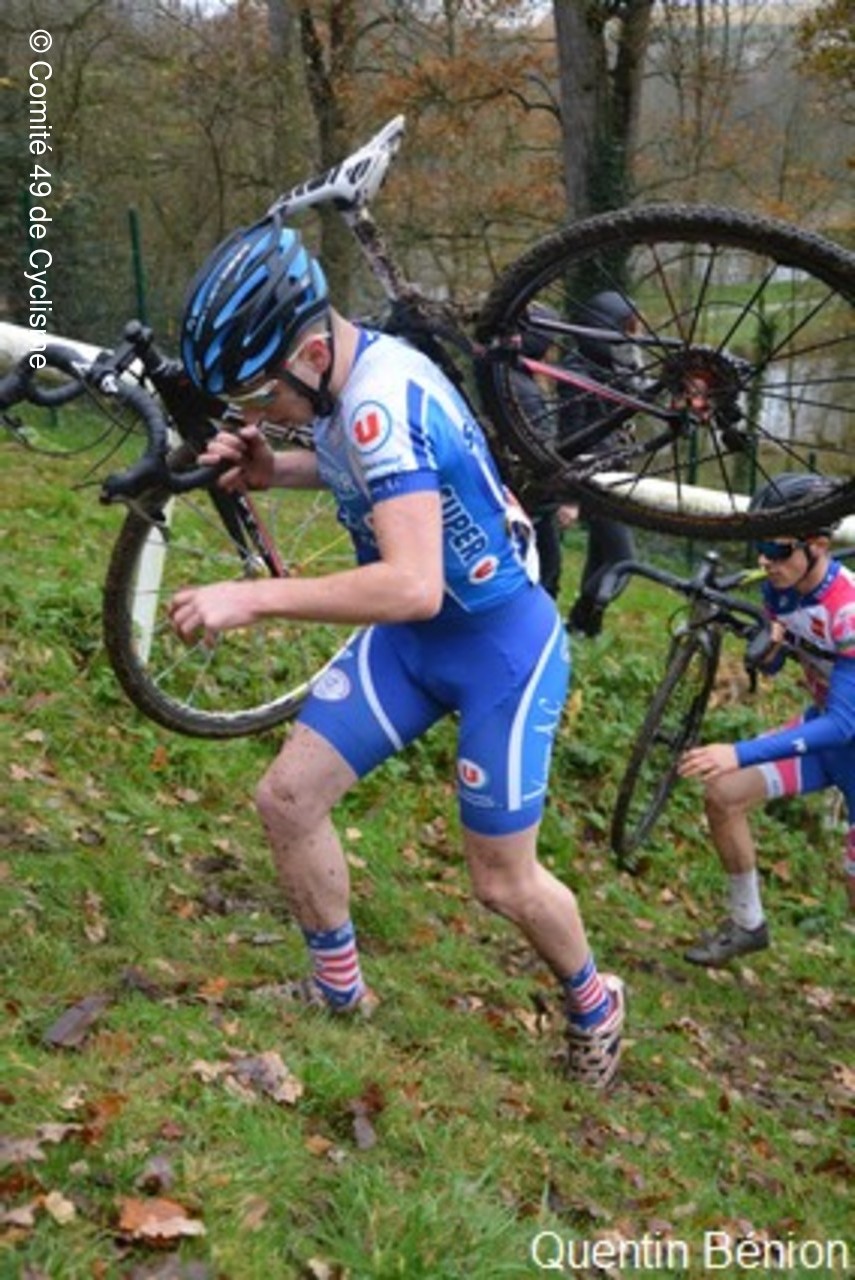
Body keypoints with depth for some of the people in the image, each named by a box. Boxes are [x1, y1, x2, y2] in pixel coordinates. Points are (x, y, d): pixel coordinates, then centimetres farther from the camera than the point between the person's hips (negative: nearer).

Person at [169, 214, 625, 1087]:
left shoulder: (380, 399, -33)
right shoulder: (342, 377, -5)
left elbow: (414, 585, -41)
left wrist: (253, 598, -37)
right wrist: (272, 469, -1)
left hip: (502, 644, -8)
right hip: (411, 636, 8)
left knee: (502, 880, 4)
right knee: (287, 796, 2)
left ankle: (593, 1006, 34)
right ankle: (338, 992, 23)